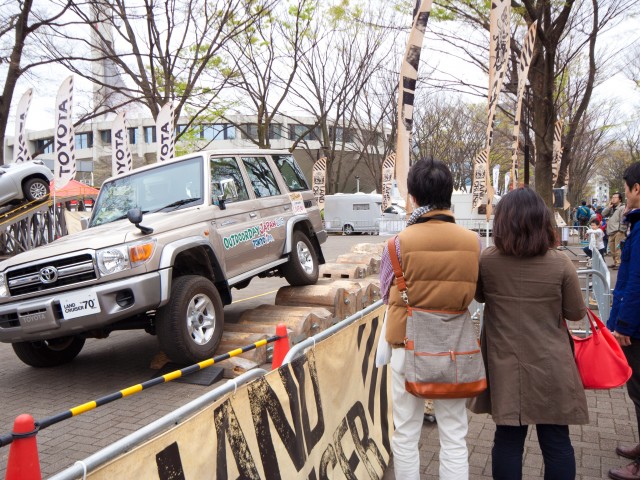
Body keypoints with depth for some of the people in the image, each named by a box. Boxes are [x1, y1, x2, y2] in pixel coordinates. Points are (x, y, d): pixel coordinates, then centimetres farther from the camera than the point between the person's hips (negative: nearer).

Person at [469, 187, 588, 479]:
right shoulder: (560, 263, -13)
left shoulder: (486, 261, -9)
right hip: (551, 367, -1)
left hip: (505, 367, 1)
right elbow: (576, 313, -1)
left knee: (507, 439, 12)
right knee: (556, 440, 13)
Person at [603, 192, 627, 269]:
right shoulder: (611, 208, 20)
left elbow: (623, 221, -12)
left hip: (618, 232, -9)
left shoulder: (622, 208, -6)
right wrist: (609, 207, 2)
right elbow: (603, 214, 12)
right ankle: (615, 262, 24)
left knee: (618, 249, -11)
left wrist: (622, 231, -16)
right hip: (611, 232, 9)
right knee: (612, 249, 14)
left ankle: (619, 264, -9)